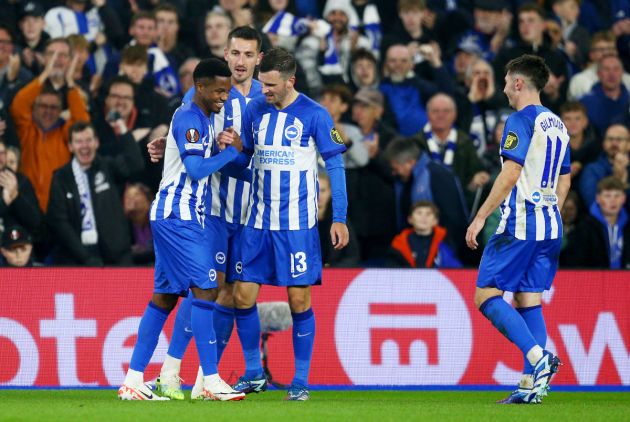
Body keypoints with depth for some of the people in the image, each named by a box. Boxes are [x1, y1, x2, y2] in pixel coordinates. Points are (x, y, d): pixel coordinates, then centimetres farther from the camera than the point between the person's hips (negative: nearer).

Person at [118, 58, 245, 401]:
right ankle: (211, 382, -13)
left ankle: (132, 381, 9)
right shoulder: (189, 119, -13)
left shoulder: (202, 119, 18)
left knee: (165, 296, 9)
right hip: (176, 215, -10)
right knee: (205, 289, -12)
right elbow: (196, 169, -21)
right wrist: (232, 151, -10)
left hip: (179, 216, 10)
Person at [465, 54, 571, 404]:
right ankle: (532, 383, 1)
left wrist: (480, 217, -16)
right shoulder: (557, 125, 16)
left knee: (486, 296, -6)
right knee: (529, 300, 9)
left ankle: (538, 356, -22)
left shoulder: (521, 120, -10)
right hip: (549, 225, 9)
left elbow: (510, 174, -19)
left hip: (520, 223, -9)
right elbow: (564, 182, 20)